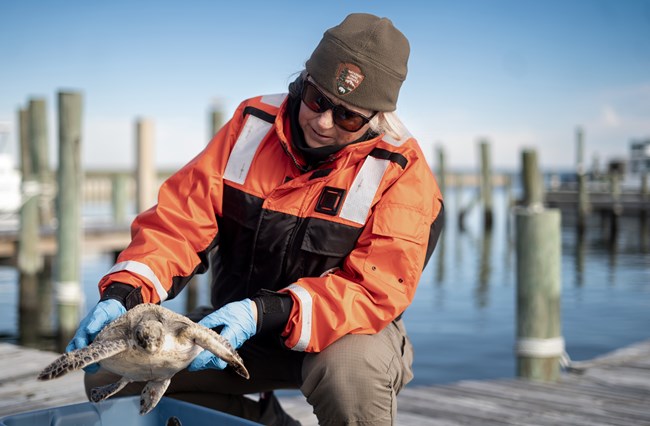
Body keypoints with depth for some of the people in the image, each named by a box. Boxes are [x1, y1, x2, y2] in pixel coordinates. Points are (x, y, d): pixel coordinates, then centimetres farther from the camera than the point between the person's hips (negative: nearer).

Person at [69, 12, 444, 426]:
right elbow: (180, 217, -7)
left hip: (347, 331, -4)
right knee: (110, 372, -8)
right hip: (239, 329, 4)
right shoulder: (253, 123, -5)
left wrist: (263, 312, -38)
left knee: (351, 372, -40)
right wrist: (123, 293, -24)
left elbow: (376, 290, -24)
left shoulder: (401, 171, -17)